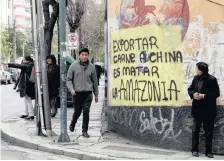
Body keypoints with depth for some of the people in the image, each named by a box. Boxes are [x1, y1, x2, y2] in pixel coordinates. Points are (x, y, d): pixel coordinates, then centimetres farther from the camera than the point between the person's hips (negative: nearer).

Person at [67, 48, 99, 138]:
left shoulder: (91, 67, 6)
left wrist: (96, 94, 13)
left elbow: (95, 81, 12)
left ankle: (85, 131, 4)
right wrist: (71, 89, -14)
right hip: (77, 93, -1)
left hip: (88, 93, 1)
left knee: (86, 112, -5)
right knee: (77, 112, 8)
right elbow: (68, 79, 3)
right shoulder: (74, 66, 1)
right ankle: (72, 124, 37)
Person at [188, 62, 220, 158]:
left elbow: (216, 93, -14)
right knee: (195, 130, 7)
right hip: (198, 109, 5)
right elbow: (190, 89, 11)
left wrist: (204, 96, -21)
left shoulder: (212, 79, -12)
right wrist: (193, 94, -11)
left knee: (209, 132, 5)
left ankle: (208, 151, 15)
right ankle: (194, 150, 17)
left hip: (208, 110, -5)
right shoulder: (196, 78, 5)